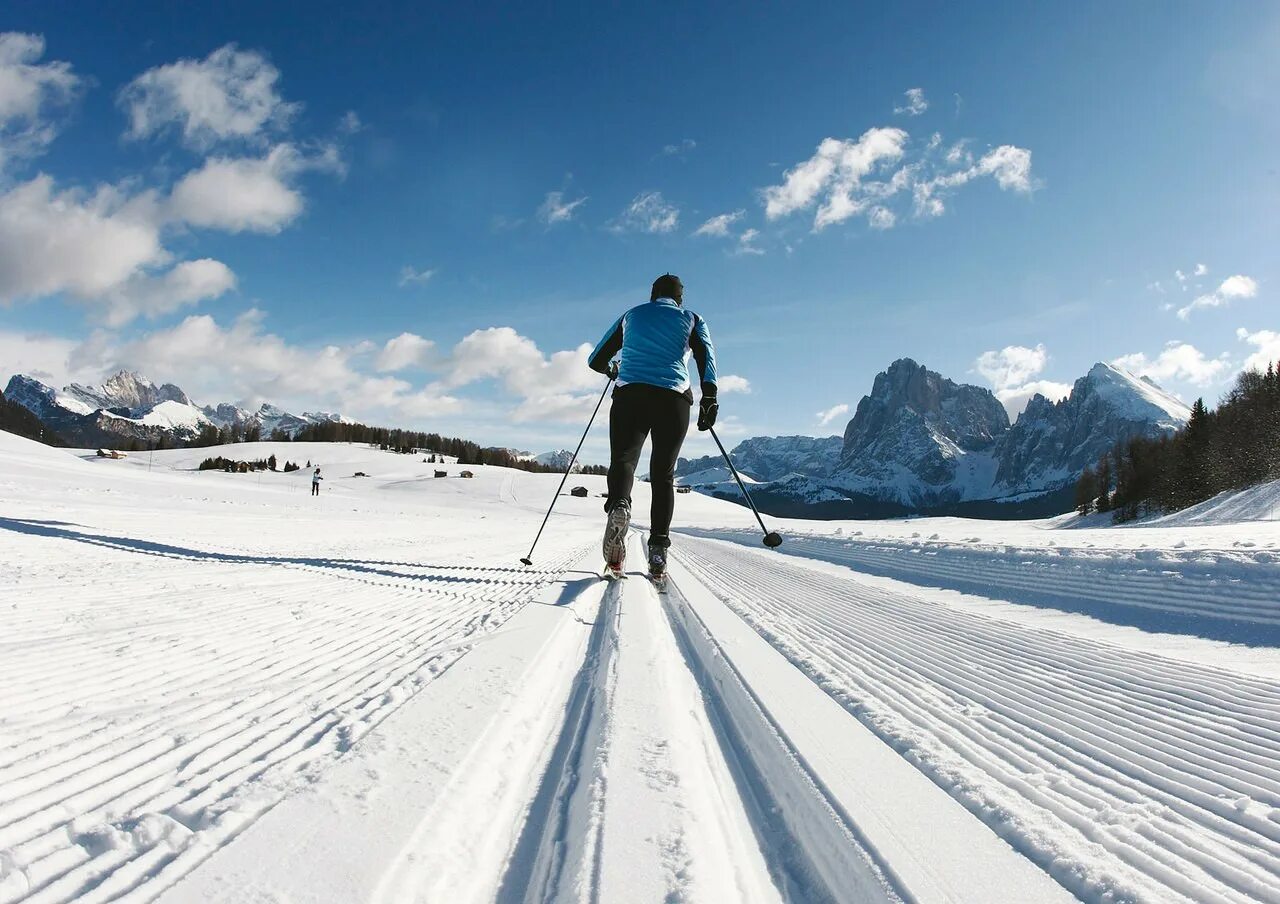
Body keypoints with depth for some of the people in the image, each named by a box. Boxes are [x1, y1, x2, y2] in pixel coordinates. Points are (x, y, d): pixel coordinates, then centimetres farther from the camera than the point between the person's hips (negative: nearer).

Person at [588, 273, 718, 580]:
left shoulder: (630, 316, 24)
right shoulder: (691, 320, 20)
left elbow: (596, 361, 26)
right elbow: (705, 353, -2)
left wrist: (612, 370, 47)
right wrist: (709, 396, -9)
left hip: (630, 394, 0)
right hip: (674, 399, 0)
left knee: (622, 460, -5)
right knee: (663, 473, 7)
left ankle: (619, 506, -39)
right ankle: (658, 548, -3)